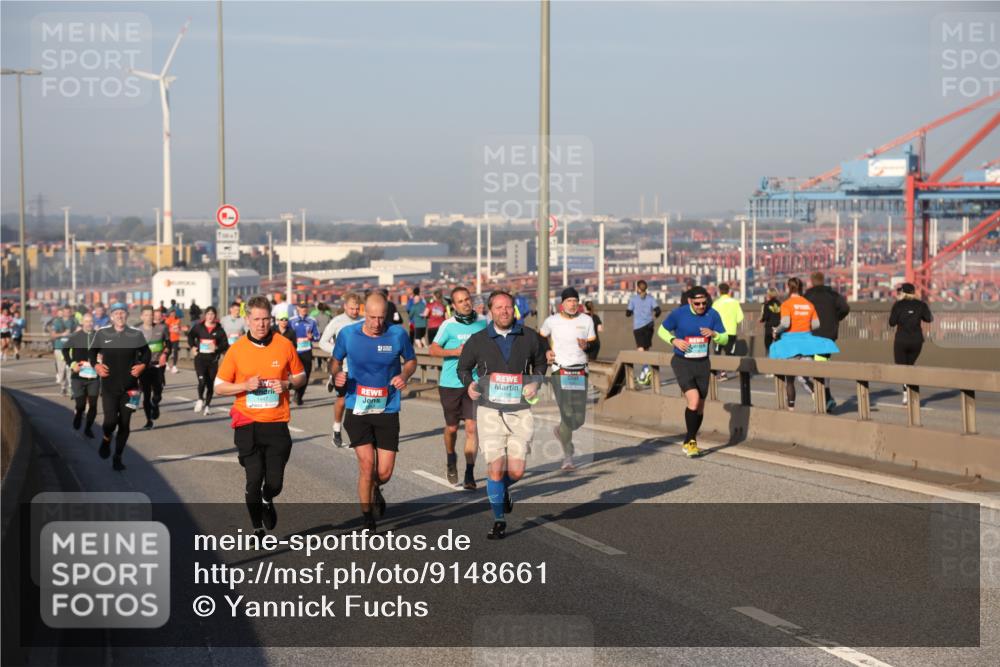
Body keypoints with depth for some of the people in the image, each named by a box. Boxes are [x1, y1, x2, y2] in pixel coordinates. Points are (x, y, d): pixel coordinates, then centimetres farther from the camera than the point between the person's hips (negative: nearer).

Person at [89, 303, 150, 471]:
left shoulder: (136, 334, 0)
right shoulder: (102, 333, 0)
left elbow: (146, 352, 13)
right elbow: (92, 351, 12)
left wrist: (142, 365, -4)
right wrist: (96, 365, -5)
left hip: (129, 387, 1)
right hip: (109, 386, -1)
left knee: (124, 424, 4)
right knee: (110, 420, -14)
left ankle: (118, 458, 18)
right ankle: (106, 440, 21)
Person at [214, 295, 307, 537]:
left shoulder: (285, 345, 0)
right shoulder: (237, 349, -3)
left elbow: (300, 376, 12)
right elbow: (219, 387, 2)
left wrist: (287, 384, -9)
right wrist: (245, 385, -14)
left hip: (277, 423, 1)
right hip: (247, 423, -1)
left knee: (275, 482, 1)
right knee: (254, 479, -8)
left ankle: (267, 501, 38)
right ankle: (257, 527, 13)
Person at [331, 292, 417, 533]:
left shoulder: (398, 335, -5)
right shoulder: (347, 334, -5)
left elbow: (411, 360, 11)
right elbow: (335, 360, 11)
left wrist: (404, 375, -10)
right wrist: (337, 374, -10)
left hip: (387, 411, 1)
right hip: (357, 410, -1)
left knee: (384, 472, 0)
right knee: (367, 463, -11)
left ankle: (375, 490, 39)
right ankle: (367, 518, 9)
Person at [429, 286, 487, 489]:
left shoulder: (483, 322, 3)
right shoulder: (449, 325, -6)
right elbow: (433, 349, -5)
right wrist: (455, 351, -18)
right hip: (450, 383, -1)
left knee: (472, 427, -8)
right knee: (451, 427, 11)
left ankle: (469, 474, -5)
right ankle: (451, 460, 40)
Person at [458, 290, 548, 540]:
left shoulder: (529, 337, 4)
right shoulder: (478, 340, 2)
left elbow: (540, 362, 21)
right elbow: (463, 367, 16)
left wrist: (536, 382, 3)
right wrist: (469, 383, -3)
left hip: (520, 411, 1)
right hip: (490, 410, -1)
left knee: (516, 471, -4)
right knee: (496, 468, -7)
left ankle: (502, 489, 32)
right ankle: (499, 521, 10)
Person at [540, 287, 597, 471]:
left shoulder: (586, 320, 4)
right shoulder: (552, 321, 0)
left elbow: (594, 343, 7)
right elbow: (541, 336, 19)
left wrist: (587, 345, -15)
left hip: (580, 372, 3)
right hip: (560, 371, -3)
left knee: (579, 418, 3)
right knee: (567, 414, -14)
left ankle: (561, 431, 38)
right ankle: (568, 456, -3)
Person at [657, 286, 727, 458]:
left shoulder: (712, 314, -4)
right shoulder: (678, 313, -11)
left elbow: (725, 339, 4)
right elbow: (662, 330, 5)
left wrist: (713, 334, -18)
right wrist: (674, 340, -15)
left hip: (702, 364, 4)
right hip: (682, 363, -4)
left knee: (699, 406, 10)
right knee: (693, 401, -21)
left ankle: (688, 443, 28)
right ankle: (692, 441, -6)